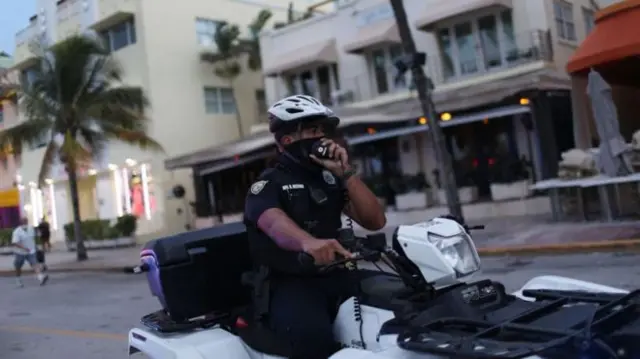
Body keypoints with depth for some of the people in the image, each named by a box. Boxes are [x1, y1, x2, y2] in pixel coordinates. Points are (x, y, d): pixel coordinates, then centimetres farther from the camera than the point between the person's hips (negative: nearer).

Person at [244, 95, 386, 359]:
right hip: (291, 284, -5)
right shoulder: (267, 185, -2)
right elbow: (275, 223, -26)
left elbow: (376, 221, 7)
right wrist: (308, 242, -49)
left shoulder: (330, 178, 14)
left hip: (336, 274, 5)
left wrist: (345, 173, -4)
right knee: (312, 336, -35)